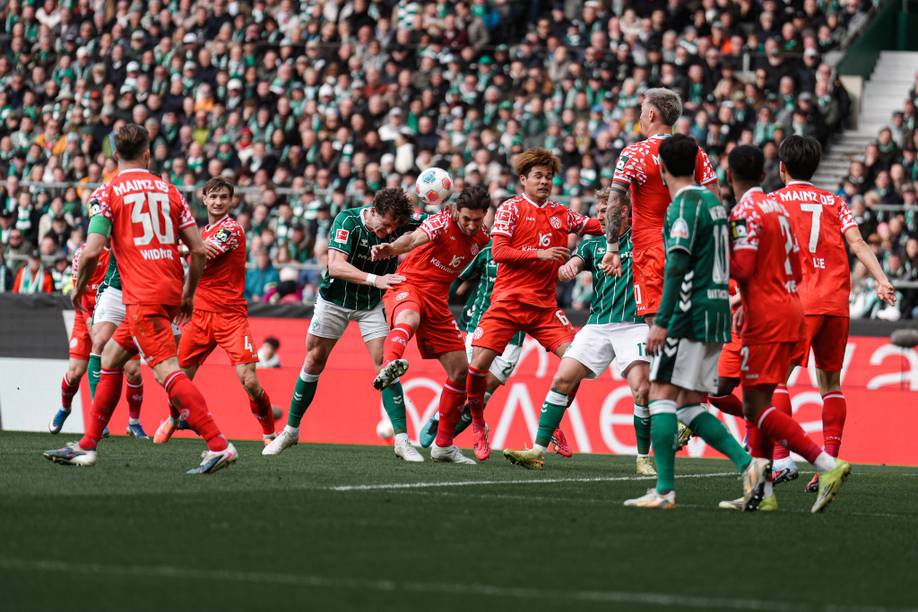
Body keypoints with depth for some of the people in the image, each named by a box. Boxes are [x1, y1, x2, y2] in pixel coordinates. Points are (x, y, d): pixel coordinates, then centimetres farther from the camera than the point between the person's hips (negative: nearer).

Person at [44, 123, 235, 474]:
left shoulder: (107, 193, -2)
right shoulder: (168, 191, 12)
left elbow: (92, 251, -11)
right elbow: (198, 250, 8)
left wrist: (79, 287, 7)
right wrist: (188, 293, 21)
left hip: (143, 297, -7)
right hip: (170, 292, 7)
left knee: (167, 371, -14)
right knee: (111, 357, 19)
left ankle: (219, 446, -27)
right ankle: (87, 446, 23)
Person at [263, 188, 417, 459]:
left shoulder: (400, 225, -18)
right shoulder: (348, 220, -26)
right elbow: (335, 266, -34)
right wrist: (375, 279, -45)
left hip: (372, 304, 1)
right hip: (334, 300, -1)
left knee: (385, 363, -13)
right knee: (314, 361, 7)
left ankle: (402, 438, -13)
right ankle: (290, 430, 22)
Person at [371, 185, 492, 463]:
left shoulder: (482, 237, 5)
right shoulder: (442, 222, -16)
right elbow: (415, 238, -39)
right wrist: (390, 249, -58)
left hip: (438, 300, 7)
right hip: (408, 284, -7)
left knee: (460, 371, 7)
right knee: (408, 319, -43)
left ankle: (443, 445, 20)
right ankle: (389, 366, -75)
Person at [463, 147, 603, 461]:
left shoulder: (561, 213, 12)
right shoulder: (511, 208, 1)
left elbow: (602, 226, 17)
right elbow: (499, 252, -8)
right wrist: (540, 253, -14)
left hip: (544, 304, 3)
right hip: (508, 302, -3)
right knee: (479, 362, -13)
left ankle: (552, 424, 4)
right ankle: (477, 424, 9)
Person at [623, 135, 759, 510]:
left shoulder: (684, 204, -11)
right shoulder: (712, 201, 17)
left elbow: (678, 265, -19)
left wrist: (661, 321, -21)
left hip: (690, 313, -9)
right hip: (716, 313, 9)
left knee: (662, 394, -6)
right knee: (689, 405, 11)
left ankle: (665, 489, -12)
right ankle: (747, 464, -3)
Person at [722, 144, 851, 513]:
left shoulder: (745, 212, -11)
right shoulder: (778, 207, 15)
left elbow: (742, 268, -20)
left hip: (766, 317, -9)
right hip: (791, 311, 9)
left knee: (757, 406, -9)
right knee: (754, 403, 13)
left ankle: (827, 464, -20)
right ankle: (762, 493, 10)